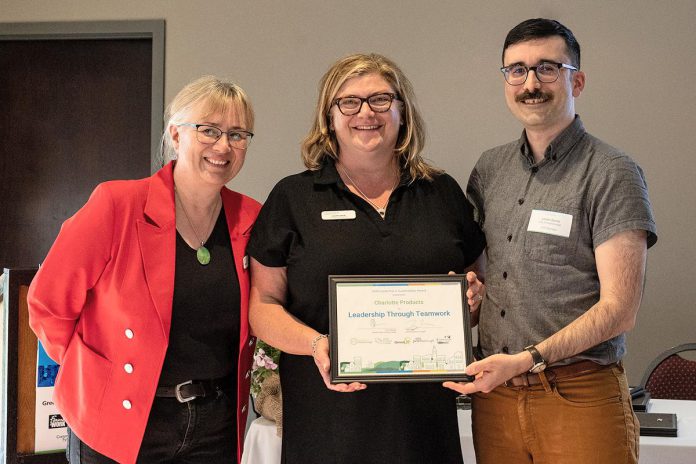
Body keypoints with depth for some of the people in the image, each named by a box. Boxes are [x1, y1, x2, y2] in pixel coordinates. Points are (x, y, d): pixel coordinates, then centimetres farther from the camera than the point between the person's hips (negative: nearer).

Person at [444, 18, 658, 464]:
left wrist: (529, 359, -21)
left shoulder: (612, 173, -7)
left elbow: (619, 309, -13)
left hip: (579, 394, -4)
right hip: (494, 390, 5)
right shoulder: (489, 169, 9)